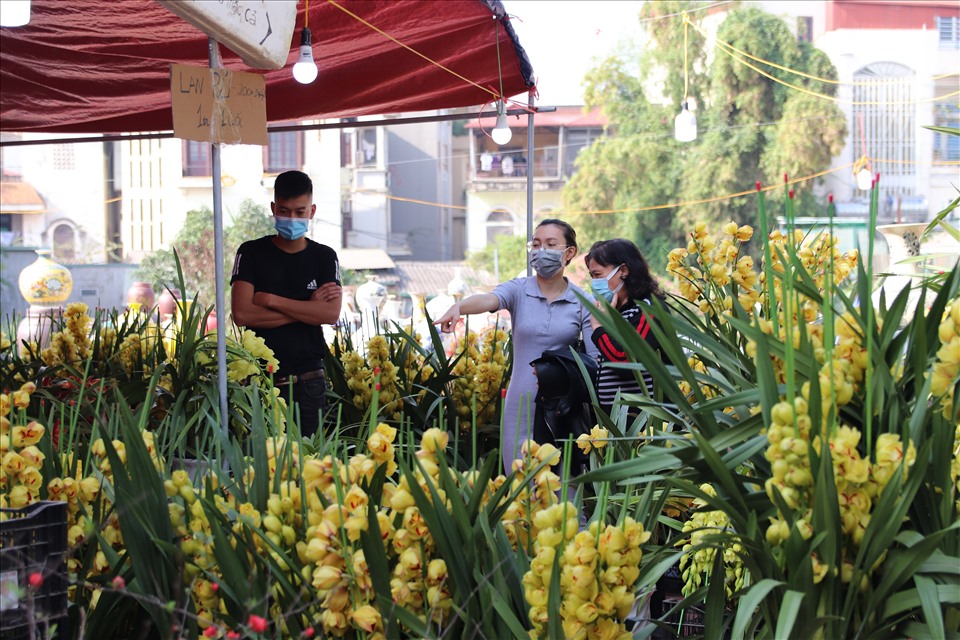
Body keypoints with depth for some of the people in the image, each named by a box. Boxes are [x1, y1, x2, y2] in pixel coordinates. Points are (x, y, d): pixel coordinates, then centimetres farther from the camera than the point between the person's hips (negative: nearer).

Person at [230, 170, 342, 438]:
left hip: (308, 379, 1)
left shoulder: (324, 257, 7)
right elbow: (242, 313, -10)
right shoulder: (251, 253, 3)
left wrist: (271, 300, -10)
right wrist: (307, 308, -9)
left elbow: (331, 314, -8)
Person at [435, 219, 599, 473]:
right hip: (522, 406, 1)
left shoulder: (584, 302, 2)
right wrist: (458, 307, -40)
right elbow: (488, 300, -20)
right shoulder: (518, 290, 2)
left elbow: (595, 359, -1)